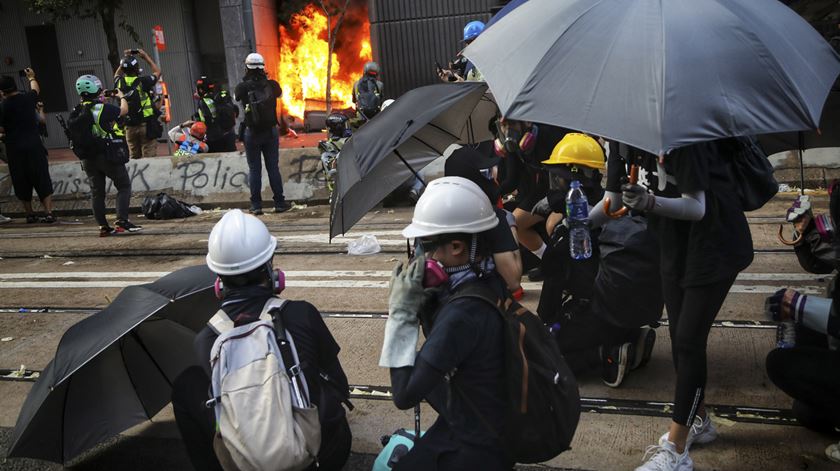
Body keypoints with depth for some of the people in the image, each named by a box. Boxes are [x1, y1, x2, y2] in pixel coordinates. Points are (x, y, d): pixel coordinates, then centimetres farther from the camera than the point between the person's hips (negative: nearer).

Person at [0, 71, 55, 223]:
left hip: (15, 149, -2)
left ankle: (30, 214, 15)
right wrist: (31, 77, 42)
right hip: (34, 146, 2)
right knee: (43, 181, 4)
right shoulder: (28, 98, 0)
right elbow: (36, 89, 23)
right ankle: (49, 212, -3)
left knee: (22, 183, 11)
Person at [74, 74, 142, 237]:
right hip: (107, 155, -5)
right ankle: (122, 221, -7)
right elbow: (124, 110, 0)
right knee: (124, 186, 4)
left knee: (96, 192, 10)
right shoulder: (104, 108, -14)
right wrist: (122, 96, 19)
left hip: (88, 158, 6)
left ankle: (103, 226, 12)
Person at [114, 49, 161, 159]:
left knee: (133, 157, 11)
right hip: (146, 124, -4)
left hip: (130, 126, 5)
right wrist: (146, 57, 16)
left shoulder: (120, 83, 1)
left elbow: (117, 74, 27)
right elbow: (157, 72, 8)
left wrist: (125, 59, 24)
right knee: (149, 157, -4)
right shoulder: (143, 81, -11)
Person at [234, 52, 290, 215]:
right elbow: (280, 93, 17)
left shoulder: (243, 87, -10)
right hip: (270, 131, 1)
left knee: (254, 169, 5)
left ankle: (256, 205, 6)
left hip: (251, 133, -1)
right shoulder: (272, 85, -5)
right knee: (273, 168, 8)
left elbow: (235, 97, 11)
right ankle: (279, 203, 10)